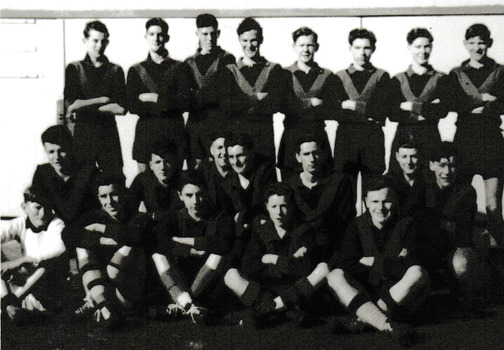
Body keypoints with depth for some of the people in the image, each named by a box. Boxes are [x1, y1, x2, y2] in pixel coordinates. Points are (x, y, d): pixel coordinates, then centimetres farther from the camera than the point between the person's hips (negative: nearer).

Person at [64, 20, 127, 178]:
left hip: (109, 132, 1)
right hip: (83, 133, -1)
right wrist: (103, 100, -5)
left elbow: (121, 108, 0)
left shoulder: (115, 70, 12)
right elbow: (70, 105, -5)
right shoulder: (74, 69, 8)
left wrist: (86, 105, -5)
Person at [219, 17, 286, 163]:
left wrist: (242, 106, -5)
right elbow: (225, 105, -3)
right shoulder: (230, 71, 11)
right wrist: (256, 98, -6)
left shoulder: (274, 70, 8)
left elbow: (276, 104, -5)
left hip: (264, 135, 0)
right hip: (236, 134, 0)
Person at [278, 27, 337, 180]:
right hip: (291, 137, -1)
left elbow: (332, 112, 2)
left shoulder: (326, 76, 10)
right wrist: (311, 103, -8)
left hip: (318, 138, 1)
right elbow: (284, 106, -5)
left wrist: (301, 106, -7)